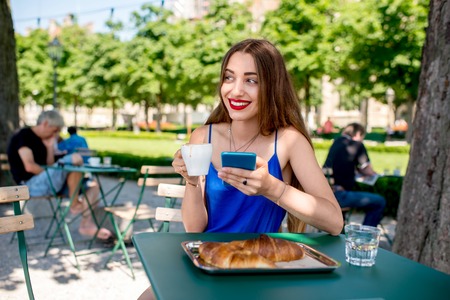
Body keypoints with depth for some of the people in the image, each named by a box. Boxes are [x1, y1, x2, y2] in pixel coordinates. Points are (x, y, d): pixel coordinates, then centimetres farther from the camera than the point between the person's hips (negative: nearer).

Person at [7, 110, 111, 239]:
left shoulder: (41, 141, 21)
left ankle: (86, 224, -10)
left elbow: (49, 166, 11)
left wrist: (50, 147, 4)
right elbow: (29, 166, -18)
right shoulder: (23, 136, -6)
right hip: (31, 184, -9)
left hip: (47, 183, 9)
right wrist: (50, 175, -11)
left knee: (93, 185, 1)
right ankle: (74, 204, -17)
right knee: (75, 159, -28)